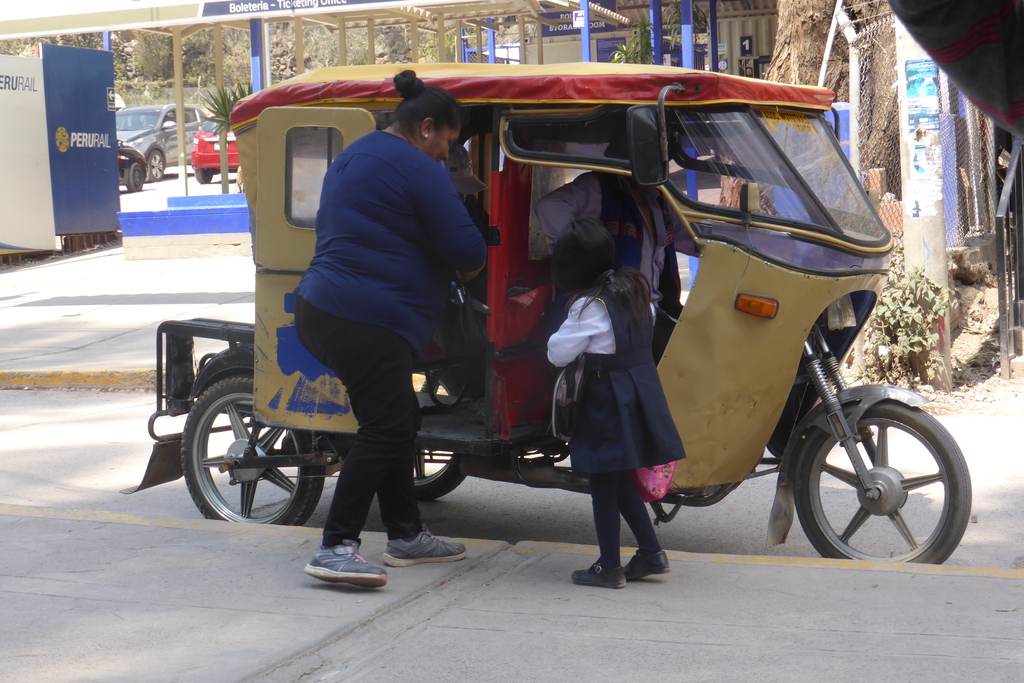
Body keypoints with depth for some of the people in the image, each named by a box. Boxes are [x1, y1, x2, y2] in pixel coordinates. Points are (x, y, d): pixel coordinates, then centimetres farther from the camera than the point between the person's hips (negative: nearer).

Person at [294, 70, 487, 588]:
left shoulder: (355, 155, 21)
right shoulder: (417, 169, -9)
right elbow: (464, 248, -13)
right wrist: (472, 267, 11)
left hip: (321, 310, 11)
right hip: (366, 322, -11)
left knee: (397, 421, 16)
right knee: (387, 430, -8)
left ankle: (406, 536, 24)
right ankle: (335, 548, -10)